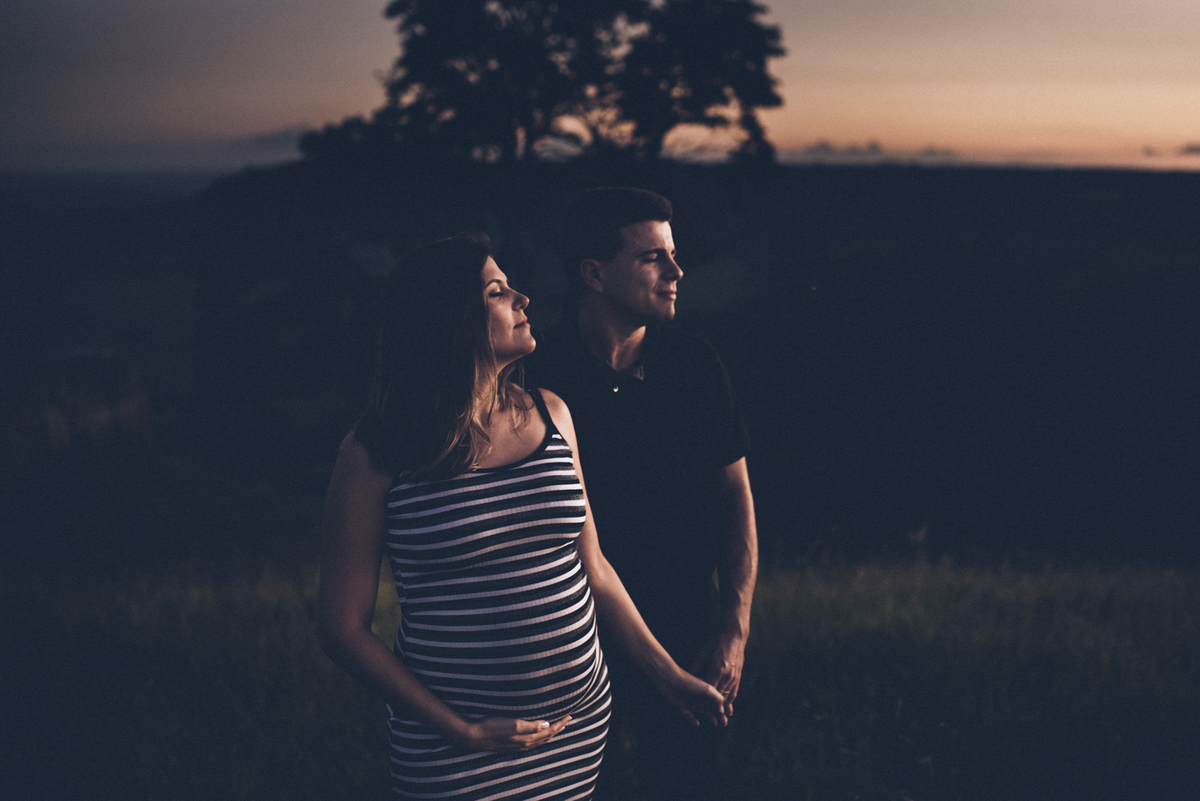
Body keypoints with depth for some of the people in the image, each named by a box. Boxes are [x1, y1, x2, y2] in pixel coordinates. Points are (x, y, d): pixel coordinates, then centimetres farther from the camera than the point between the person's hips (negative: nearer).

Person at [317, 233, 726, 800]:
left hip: (581, 722, 5)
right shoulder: (376, 455, -11)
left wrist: (669, 676, 10)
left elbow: (592, 567, 11)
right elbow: (344, 628, -8)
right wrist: (463, 734, -12)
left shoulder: (550, 415, 4)